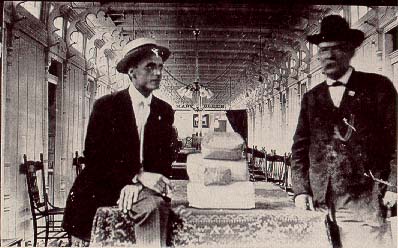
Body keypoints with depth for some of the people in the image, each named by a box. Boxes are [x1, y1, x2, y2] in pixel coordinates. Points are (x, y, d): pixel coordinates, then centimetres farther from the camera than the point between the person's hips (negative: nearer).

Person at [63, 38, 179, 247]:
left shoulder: (165, 111, 9)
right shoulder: (105, 106, -1)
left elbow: (165, 158, 5)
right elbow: (94, 156, -9)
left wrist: (136, 184, -15)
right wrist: (137, 176, -21)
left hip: (141, 186, 2)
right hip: (102, 188, -2)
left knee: (155, 205, -30)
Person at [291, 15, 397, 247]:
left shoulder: (378, 87, 5)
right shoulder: (311, 98, 14)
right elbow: (300, 148, 13)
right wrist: (301, 190, 3)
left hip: (364, 204, -3)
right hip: (320, 204, 3)